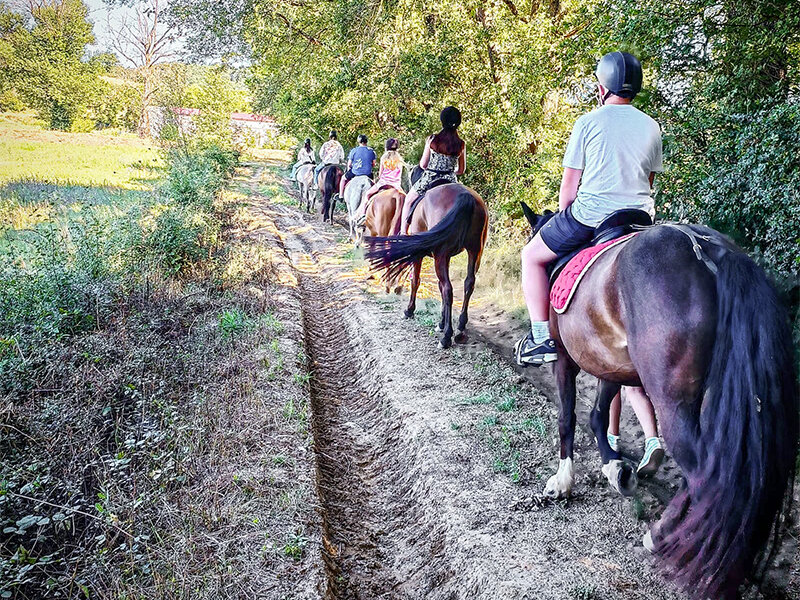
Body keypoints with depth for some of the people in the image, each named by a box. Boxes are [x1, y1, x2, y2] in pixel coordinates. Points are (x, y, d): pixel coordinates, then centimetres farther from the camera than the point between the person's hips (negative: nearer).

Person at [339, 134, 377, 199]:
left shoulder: (354, 151, -8)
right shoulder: (371, 151, -2)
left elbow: (349, 164, -2)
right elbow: (373, 165, 5)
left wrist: (348, 171, 19)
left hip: (355, 173, -2)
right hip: (368, 173, 2)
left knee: (343, 178, 25)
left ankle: (341, 195, 26)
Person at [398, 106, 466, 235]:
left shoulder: (432, 140, -8)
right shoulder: (461, 145, -3)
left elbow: (423, 164, -2)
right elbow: (461, 170, 5)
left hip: (430, 179, -1)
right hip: (450, 181, 1)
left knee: (408, 201, 23)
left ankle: (403, 232, 23)